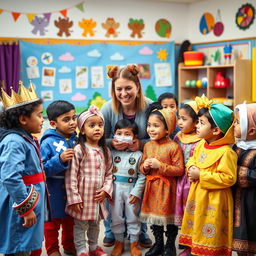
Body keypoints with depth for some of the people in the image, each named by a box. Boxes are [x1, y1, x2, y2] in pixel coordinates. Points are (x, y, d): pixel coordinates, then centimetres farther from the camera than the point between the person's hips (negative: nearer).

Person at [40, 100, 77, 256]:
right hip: (55, 189, -5)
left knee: (70, 220, 22)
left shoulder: (76, 140, -1)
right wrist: (59, 159, -32)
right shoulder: (48, 142, -18)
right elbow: (43, 169, -23)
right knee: (53, 221, 13)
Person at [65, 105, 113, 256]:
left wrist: (106, 190, -5)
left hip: (99, 196, 6)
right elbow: (71, 176, -14)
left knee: (95, 223, 21)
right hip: (83, 196, -5)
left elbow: (109, 174, 10)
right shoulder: (79, 150, -13)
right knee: (80, 225, 7)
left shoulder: (105, 151, 5)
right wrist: (74, 198, -15)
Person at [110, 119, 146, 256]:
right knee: (116, 218, 11)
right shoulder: (112, 153, -1)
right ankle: (119, 242, 27)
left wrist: (136, 192, -12)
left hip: (132, 191, -1)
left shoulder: (138, 155, -6)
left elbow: (142, 176, -6)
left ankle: (134, 243, 26)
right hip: (115, 190, 2)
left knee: (133, 218, 11)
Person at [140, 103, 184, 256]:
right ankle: (158, 243, 33)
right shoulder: (148, 145, 5)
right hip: (152, 187, 6)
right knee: (154, 215, 16)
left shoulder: (173, 147, -15)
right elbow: (142, 167, 14)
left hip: (168, 189, -5)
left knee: (170, 215, 8)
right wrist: (145, 166, -9)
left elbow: (180, 170, -18)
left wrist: (160, 166, -23)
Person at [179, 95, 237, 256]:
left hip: (213, 200, -8)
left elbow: (229, 178, -24)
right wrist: (191, 168, -4)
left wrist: (201, 175, -22)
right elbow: (192, 159, 21)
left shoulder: (225, 152, -22)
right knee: (196, 225, 18)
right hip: (197, 195, 8)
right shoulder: (201, 144, 3)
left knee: (209, 232, 4)